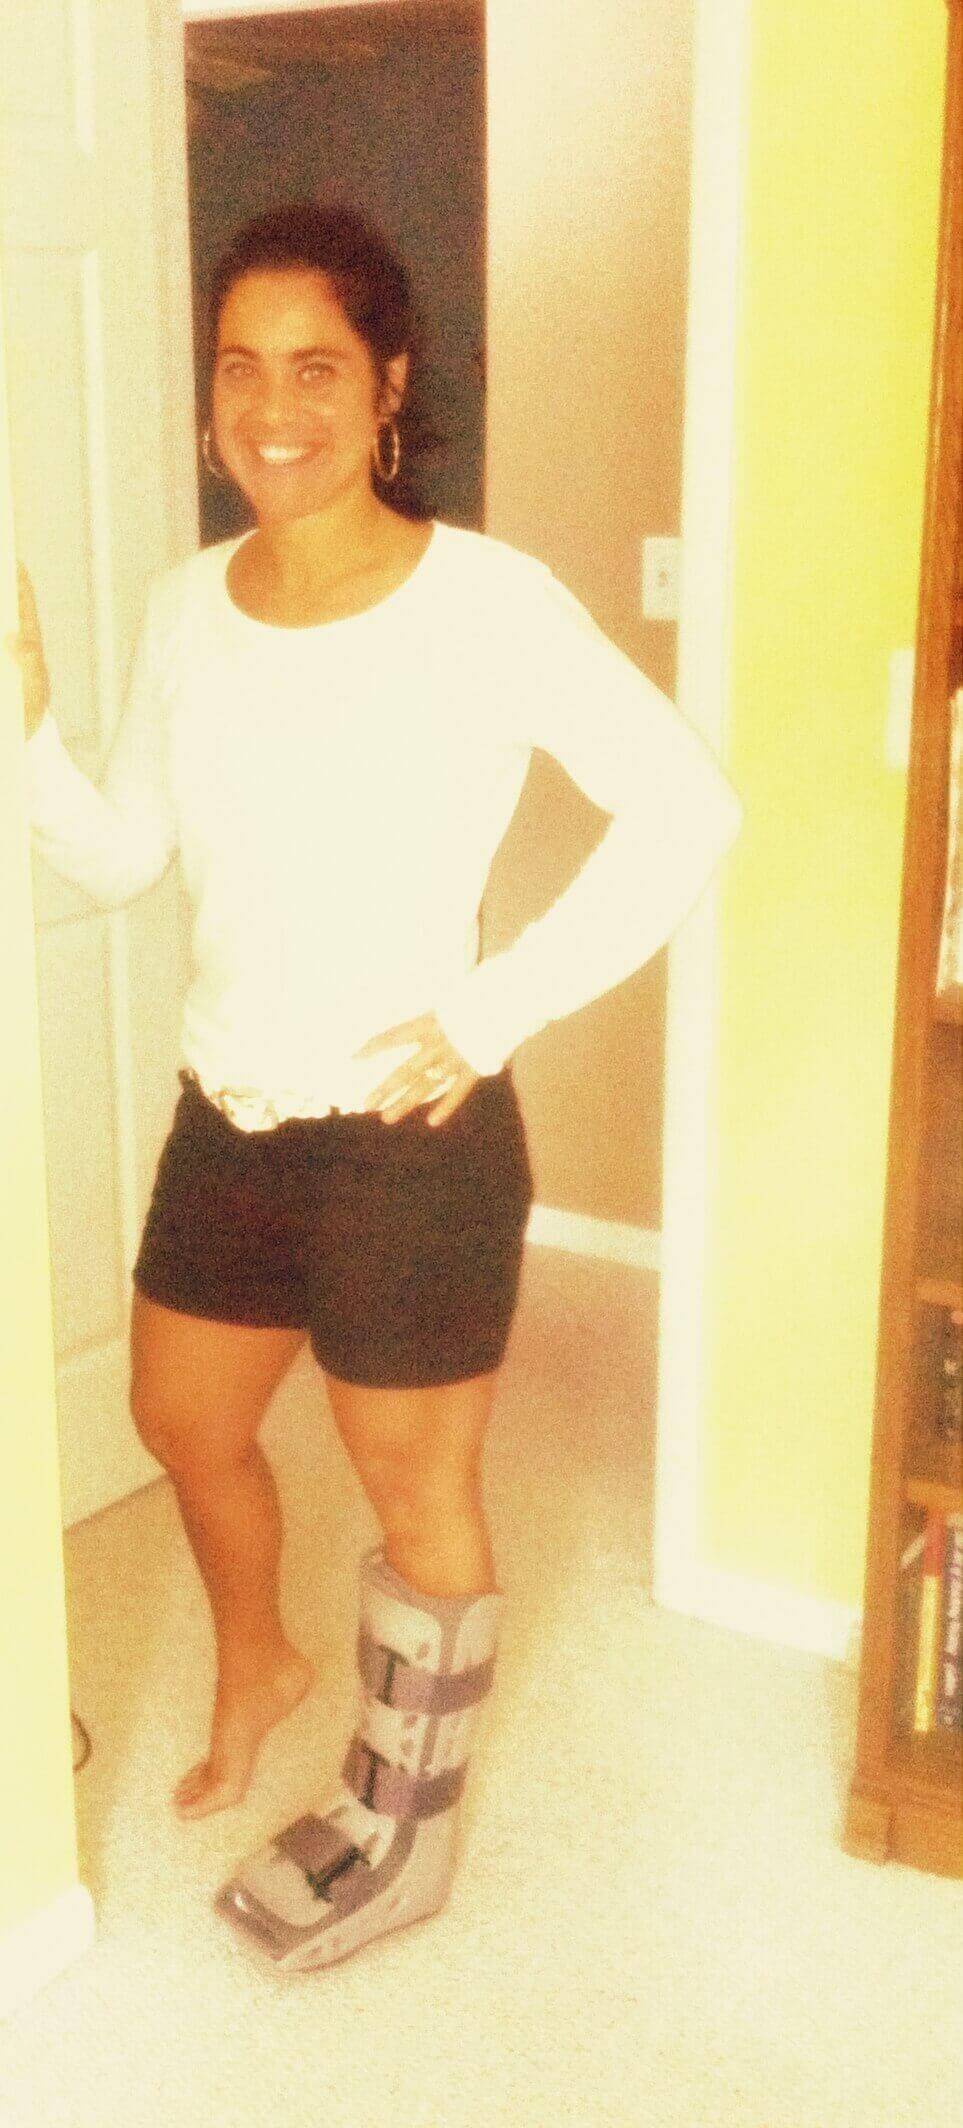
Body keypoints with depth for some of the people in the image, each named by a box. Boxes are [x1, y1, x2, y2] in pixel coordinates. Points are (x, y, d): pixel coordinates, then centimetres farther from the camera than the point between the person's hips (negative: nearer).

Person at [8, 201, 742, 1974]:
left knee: (418, 1498, 12)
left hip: (407, 1144, -6)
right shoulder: (186, 607, 1)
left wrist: (495, 1015, -18)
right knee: (183, 1423, 24)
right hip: (225, 1122, 6)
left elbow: (686, 810, -17)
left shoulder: (486, 600, -17)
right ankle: (255, 1667, 56)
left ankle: (401, 1838, 36)